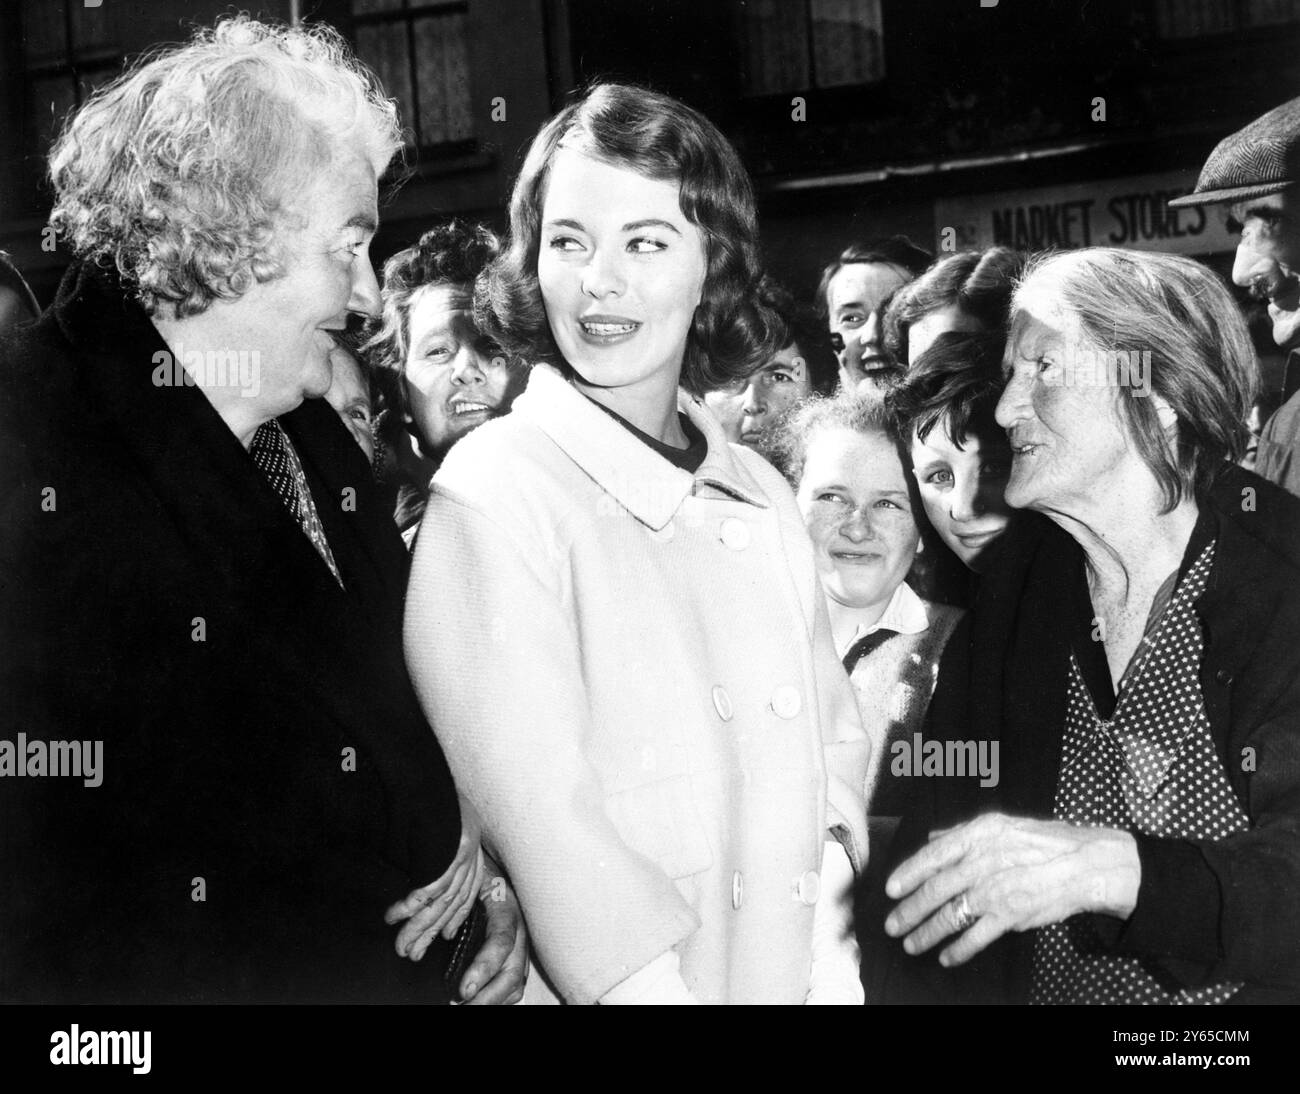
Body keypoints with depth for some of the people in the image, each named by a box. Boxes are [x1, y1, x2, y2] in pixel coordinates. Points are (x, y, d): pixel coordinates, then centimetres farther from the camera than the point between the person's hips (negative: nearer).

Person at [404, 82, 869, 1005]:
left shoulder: (761, 491, 2)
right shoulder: (494, 490, -14)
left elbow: (833, 730, 9)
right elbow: (537, 815, -20)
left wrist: (833, 857, -9)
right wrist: (658, 987, -25)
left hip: (800, 972, 5)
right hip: (590, 990, -5)